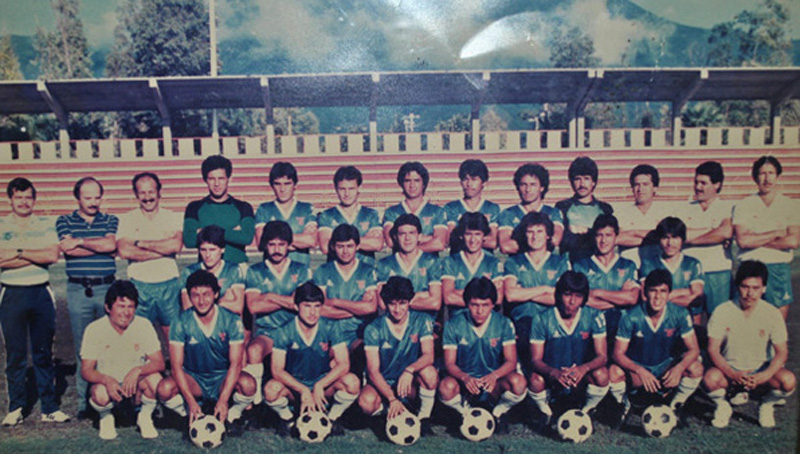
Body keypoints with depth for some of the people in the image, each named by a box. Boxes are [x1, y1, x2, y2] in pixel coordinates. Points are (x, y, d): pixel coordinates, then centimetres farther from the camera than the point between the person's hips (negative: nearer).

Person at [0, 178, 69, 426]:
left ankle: (49, 407, 12)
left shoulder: (45, 224, 8)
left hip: (41, 293, 1)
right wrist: (37, 256, -11)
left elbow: (53, 255, -6)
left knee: (44, 353, 6)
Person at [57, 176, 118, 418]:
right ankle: (84, 400, 13)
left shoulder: (111, 221, 10)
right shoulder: (64, 221, 9)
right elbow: (69, 250, -8)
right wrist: (100, 245, -7)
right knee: (82, 347, 5)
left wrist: (80, 241, -7)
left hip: (106, 288, 0)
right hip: (77, 290, 0)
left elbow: (111, 245, -10)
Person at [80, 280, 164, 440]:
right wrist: (107, 380, -33)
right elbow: (86, 370, -12)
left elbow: (159, 363, -14)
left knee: (155, 378, -31)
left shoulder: (144, 325, -11)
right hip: (108, 383, 0)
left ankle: (145, 416, 0)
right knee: (100, 393, -34)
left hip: (135, 384, 1)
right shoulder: (94, 330, -12)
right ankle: (106, 418, 4)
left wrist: (137, 370, -35)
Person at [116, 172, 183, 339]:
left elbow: (176, 245, -12)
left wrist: (140, 243, -7)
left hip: (169, 285, 0)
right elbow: (124, 251, -11)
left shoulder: (173, 217, 6)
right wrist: (163, 249, -11)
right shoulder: (127, 219, 5)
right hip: (139, 286, 0)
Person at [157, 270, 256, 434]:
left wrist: (223, 400, -26)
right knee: (165, 388, -28)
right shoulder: (181, 323, -10)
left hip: (224, 379, -1)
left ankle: (232, 416, 0)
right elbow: (177, 365, -13)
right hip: (193, 379, 1)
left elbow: (235, 363, -15)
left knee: (248, 384, -32)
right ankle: (194, 418, 1)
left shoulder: (232, 320, -12)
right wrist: (191, 401, -25)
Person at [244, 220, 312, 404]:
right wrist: (289, 301, -5)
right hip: (267, 332, 0)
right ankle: (254, 394, -11)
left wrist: (273, 297, -6)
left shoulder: (302, 271, 12)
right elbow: (253, 306, -5)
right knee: (254, 350, -34)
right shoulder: (255, 272, 10)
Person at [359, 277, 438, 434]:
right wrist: (392, 399, -29)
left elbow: (428, 356, -19)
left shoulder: (421, 322, -6)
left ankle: (424, 417, -7)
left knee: (429, 372, -32)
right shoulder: (374, 329, -11)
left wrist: (410, 370, -40)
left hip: (411, 385, 0)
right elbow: (373, 371, -15)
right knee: (366, 402, -33)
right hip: (383, 384, 0)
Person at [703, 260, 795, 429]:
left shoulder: (772, 314, -9)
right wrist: (732, 374, -29)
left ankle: (766, 406, 6)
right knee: (710, 378, -34)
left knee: (788, 381, -28)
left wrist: (764, 376, -25)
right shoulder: (722, 312, -12)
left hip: (761, 370, 2)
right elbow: (713, 349, -12)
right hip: (730, 369, -1)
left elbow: (782, 352, -7)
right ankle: (722, 407, 2)